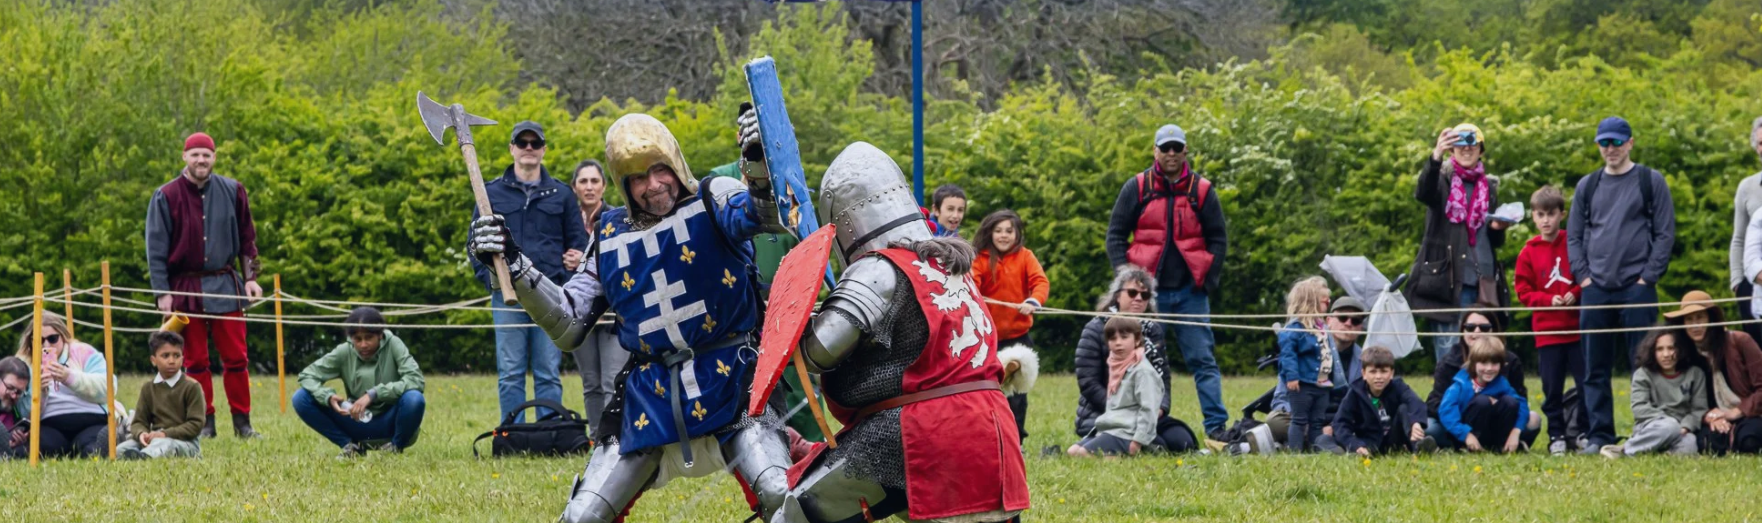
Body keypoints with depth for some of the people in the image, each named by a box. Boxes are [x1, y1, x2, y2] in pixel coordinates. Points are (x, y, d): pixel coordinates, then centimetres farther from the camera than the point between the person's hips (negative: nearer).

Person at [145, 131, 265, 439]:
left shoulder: (232, 192, 5)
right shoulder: (167, 197, -2)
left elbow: (247, 237, 12)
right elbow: (156, 248, -1)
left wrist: (250, 277, 4)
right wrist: (163, 292, -6)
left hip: (225, 287, 1)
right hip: (186, 290, -1)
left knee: (236, 357, 0)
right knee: (195, 360, 4)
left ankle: (242, 422, 5)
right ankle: (205, 423, 9)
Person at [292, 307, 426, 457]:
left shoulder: (393, 345, -11)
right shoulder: (344, 352, -5)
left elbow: (416, 380, -23)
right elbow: (307, 375, -5)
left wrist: (373, 394, -32)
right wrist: (328, 397, -26)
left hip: (389, 424, -2)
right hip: (358, 424, 2)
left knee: (414, 398, -35)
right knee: (301, 398, -13)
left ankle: (396, 445, -5)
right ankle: (350, 445, 0)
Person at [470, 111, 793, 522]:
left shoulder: (712, 203, -3)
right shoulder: (611, 239, 9)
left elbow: (767, 215, -25)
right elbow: (568, 327, 10)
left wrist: (758, 165, -47)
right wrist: (513, 264, -1)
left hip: (729, 387, -4)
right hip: (648, 400, 4)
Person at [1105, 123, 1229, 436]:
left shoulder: (1201, 190, 7)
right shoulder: (1137, 189, 5)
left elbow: (1218, 240, 11)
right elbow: (1115, 235, 7)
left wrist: (1209, 280, 0)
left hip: (1190, 291, 0)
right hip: (1148, 290, 0)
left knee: (1202, 360, -2)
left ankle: (1217, 426, -3)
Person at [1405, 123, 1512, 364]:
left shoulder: (1489, 186, 17)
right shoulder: (1442, 179, 3)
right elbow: (1422, 193, -22)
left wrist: (1497, 228, -3)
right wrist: (1436, 157, -40)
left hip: (1480, 280, 4)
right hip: (1446, 278, -4)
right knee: (1449, 352, -9)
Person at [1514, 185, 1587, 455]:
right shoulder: (1529, 252, 4)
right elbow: (1524, 291, 4)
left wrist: (1575, 294, -14)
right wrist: (1549, 300, -11)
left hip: (1578, 328, -1)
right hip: (1546, 330, 1)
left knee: (1586, 384, 0)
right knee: (1552, 388, 3)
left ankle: (1582, 432, 11)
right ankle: (1556, 436, 11)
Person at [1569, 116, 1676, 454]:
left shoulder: (1651, 182, 4)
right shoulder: (1588, 186, 14)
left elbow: (1665, 233, 0)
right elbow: (1574, 236, 16)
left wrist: (1648, 277, -8)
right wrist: (1582, 275, 2)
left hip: (1637, 288, -4)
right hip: (1596, 289, 4)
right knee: (1596, 370, 3)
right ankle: (1599, 436, 7)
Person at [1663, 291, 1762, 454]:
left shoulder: (1739, 341, -5)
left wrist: (1738, 411, -15)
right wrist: (1709, 416, -15)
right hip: (1718, 420, 2)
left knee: (1748, 439, -37)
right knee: (1709, 442, -34)